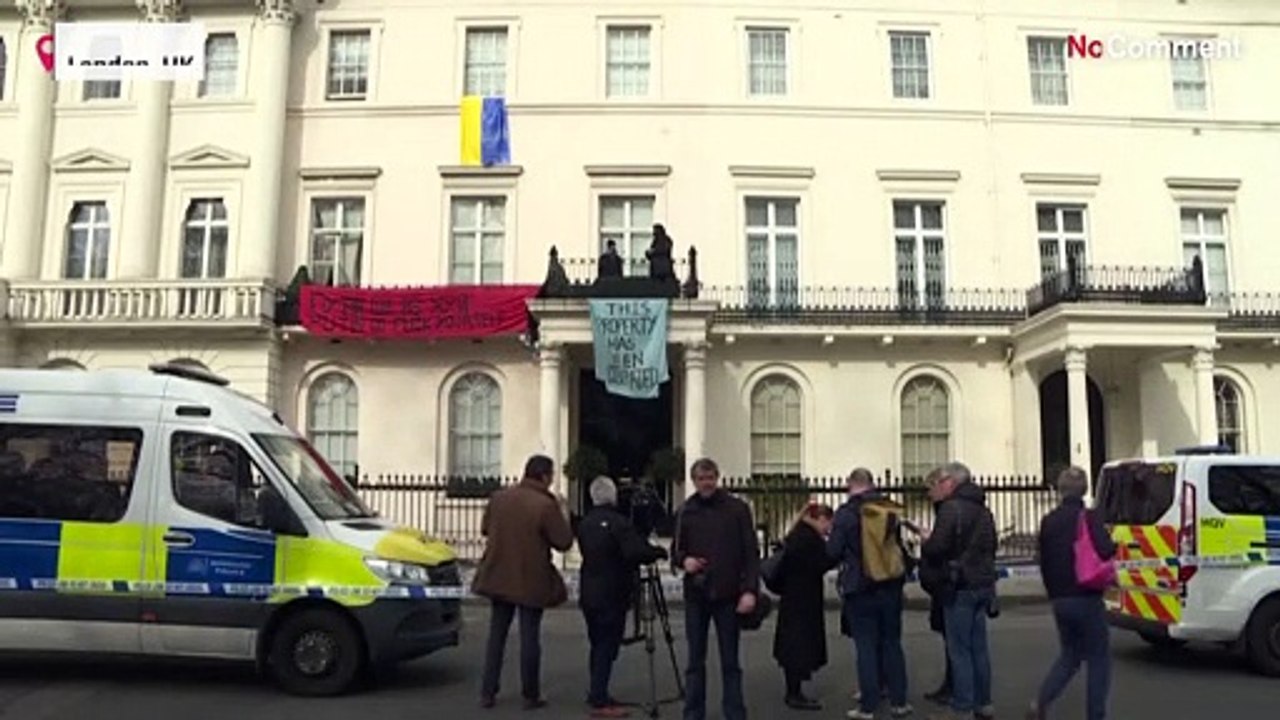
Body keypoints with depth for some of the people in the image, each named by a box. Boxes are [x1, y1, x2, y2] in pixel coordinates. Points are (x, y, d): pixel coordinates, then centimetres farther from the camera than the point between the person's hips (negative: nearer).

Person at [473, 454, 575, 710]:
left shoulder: (498, 497, 0)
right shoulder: (546, 505, -17)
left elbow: (485, 529, 13)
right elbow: (564, 542, -11)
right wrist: (564, 515, 1)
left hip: (498, 576, 5)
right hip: (530, 580, -5)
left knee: (496, 635, 14)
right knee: (529, 637, 6)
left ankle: (487, 693, 17)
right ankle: (531, 696, 14)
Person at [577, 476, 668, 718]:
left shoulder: (584, 523, 9)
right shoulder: (618, 522, -17)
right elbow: (635, 553, -26)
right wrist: (659, 552, -9)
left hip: (589, 594, 8)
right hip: (611, 596, -8)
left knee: (597, 645, 18)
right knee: (607, 647, -3)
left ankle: (597, 693, 26)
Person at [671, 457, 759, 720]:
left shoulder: (737, 509, 0)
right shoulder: (686, 512, 7)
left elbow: (751, 552, -3)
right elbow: (676, 549, 15)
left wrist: (750, 590, -12)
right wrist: (683, 560, -8)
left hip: (728, 595, -2)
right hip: (696, 595, 2)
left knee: (730, 661, 5)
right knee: (695, 661, 8)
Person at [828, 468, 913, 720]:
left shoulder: (846, 513, -14)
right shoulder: (891, 510, 0)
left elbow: (833, 552, -10)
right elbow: (900, 546, 9)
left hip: (860, 589, -4)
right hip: (891, 587, 4)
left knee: (866, 647, 3)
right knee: (892, 643, 14)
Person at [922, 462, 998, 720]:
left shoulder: (951, 508, -14)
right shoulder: (983, 510, 15)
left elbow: (936, 547, -20)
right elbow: (991, 546, 20)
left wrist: (925, 542, -1)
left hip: (960, 587, -9)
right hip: (983, 583, 9)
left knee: (959, 649, -3)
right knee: (979, 646, 14)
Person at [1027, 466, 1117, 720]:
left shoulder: (1049, 521, 7)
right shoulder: (1089, 518, -12)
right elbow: (1106, 551, -27)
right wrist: (1114, 547, -4)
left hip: (1060, 601, 6)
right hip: (1087, 600, -6)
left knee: (1069, 656, 18)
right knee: (1099, 658, 8)